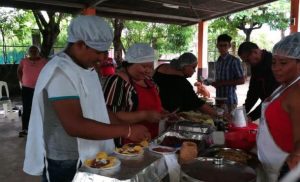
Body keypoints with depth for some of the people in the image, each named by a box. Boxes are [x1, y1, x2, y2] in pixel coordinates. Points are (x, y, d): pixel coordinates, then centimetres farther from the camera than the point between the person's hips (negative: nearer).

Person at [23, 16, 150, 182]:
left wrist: (129, 131, 3)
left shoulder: (87, 69, 9)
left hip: (90, 159, 9)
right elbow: (75, 126, -30)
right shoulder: (60, 72, -21)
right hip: (66, 165, -8)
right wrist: (126, 131, -27)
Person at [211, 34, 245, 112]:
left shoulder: (234, 61, -9)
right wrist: (215, 83, 1)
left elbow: (242, 80, -12)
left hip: (230, 100, -6)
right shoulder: (218, 61, 11)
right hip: (219, 99, 6)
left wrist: (223, 83, -16)